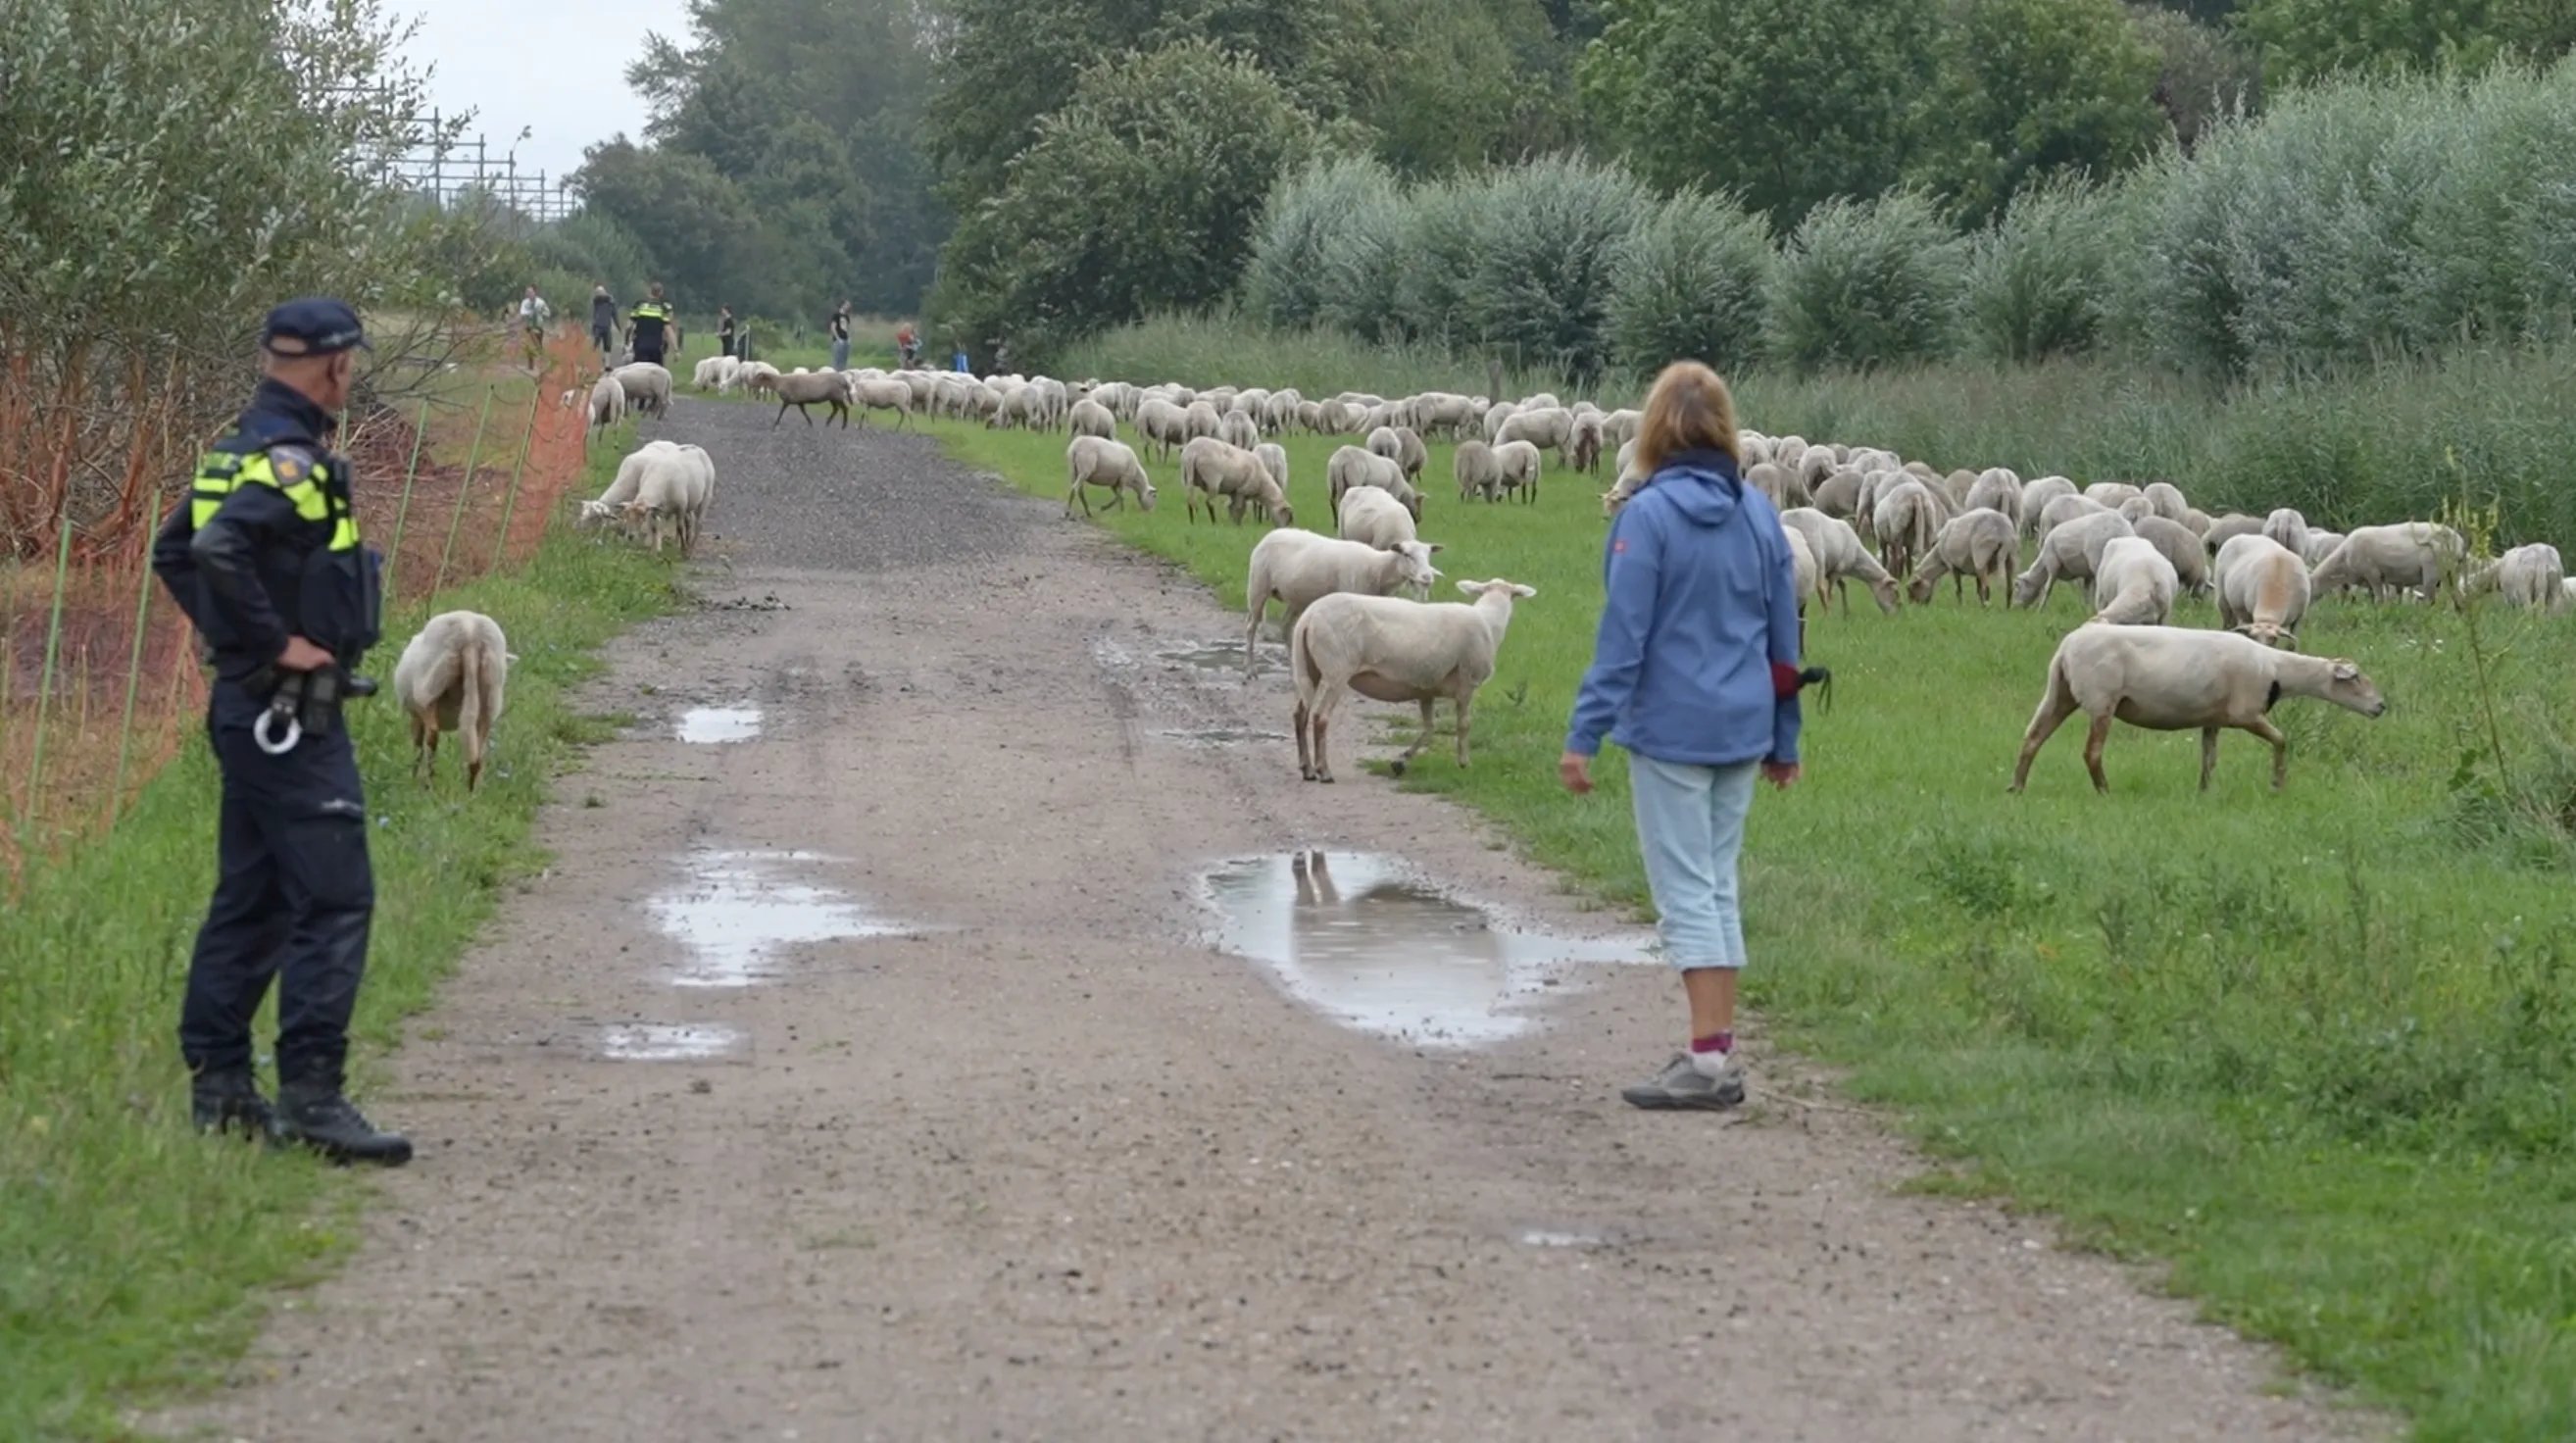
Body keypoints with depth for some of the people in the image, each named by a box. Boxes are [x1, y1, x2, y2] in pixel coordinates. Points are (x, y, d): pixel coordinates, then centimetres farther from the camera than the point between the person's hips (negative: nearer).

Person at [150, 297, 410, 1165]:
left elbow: (174, 552, 24)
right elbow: (217, 549, -31)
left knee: (249, 899, 14)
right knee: (334, 899, -11)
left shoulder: (243, 454, 14)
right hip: (291, 714, -10)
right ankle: (310, 1094, -14)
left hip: (250, 705, 10)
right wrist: (276, 642, -22)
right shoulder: (292, 460, -17)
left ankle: (218, 1083, 18)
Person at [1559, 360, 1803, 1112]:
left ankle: (1709, 1060, -6)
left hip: (1671, 732, -6)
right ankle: (1717, 1051, 16)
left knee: (1686, 889, -3)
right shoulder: (1759, 514, 5)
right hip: (1742, 731, 6)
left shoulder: (1649, 515, -13)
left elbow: (1623, 635, -15)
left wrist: (1585, 735, -11)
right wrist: (1785, 739, 20)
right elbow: (1783, 635, 11)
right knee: (1718, 885, 14)